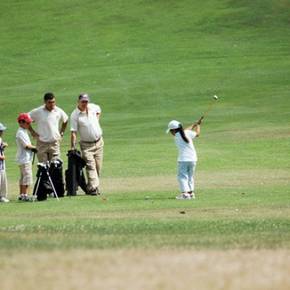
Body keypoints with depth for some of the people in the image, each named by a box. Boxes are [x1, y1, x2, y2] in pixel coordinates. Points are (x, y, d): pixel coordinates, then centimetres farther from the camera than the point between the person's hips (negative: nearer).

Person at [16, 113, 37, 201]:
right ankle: (25, 195, -10)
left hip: (27, 158, 10)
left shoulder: (24, 131, 16)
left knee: (23, 177, 13)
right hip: (24, 158, -10)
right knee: (27, 176, -11)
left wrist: (32, 147, -1)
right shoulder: (21, 133, -15)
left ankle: (21, 195, 18)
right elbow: (26, 145, -19)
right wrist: (34, 148, -4)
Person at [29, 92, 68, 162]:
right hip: (42, 144, -2)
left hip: (55, 143, 2)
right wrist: (32, 131, -1)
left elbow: (65, 120, 21)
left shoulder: (59, 111, 0)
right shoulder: (38, 112, -8)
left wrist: (62, 132, 13)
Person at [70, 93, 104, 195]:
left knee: (98, 167, 5)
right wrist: (73, 147, -22)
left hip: (98, 142, 5)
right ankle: (93, 188, -23)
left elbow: (98, 110, 28)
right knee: (90, 166, -16)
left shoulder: (93, 107, 1)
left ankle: (91, 187, 13)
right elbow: (73, 132, -16)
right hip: (86, 144, -5)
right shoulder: (75, 115, -12)